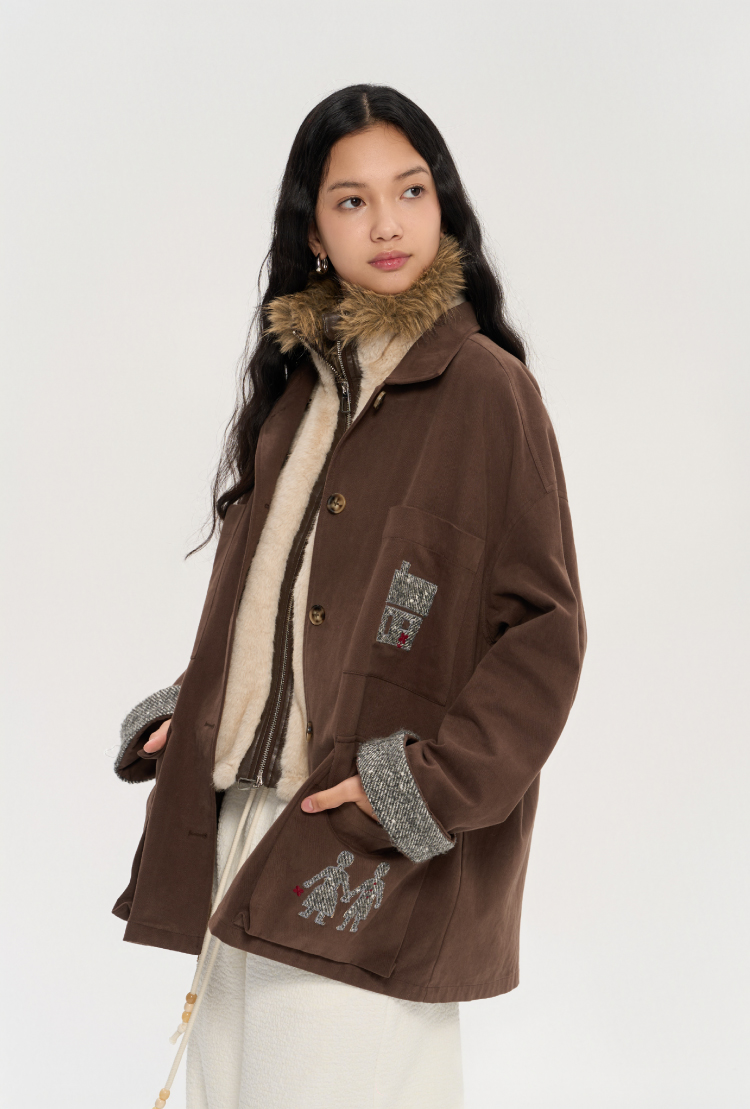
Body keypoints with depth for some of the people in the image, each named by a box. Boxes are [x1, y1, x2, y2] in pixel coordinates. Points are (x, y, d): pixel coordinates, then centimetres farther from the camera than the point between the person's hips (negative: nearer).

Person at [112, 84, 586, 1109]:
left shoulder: (484, 388, -7)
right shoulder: (295, 387, 13)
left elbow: (546, 629, -9)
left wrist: (431, 784, -15)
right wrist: (184, 716, 10)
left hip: (372, 857, -6)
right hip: (245, 819, 6)